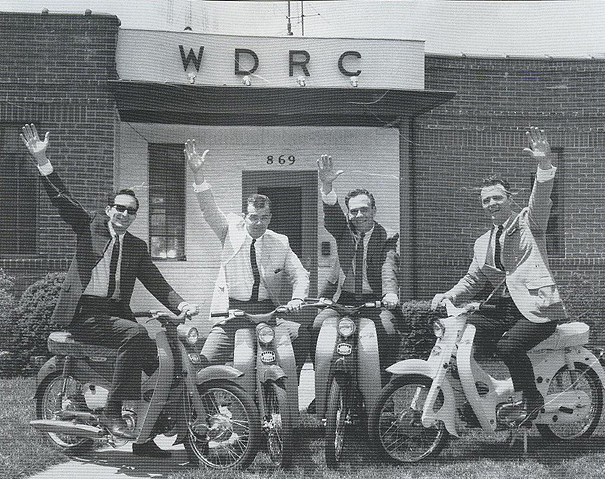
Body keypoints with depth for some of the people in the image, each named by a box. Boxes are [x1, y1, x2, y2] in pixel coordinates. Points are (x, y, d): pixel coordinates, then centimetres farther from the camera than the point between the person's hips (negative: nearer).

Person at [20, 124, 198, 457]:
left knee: (148, 349, -15)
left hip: (115, 313, 5)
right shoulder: (90, 227, 9)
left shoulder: (137, 247, 18)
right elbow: (61, 199, -3)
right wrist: (42, 160, -15)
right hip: (82, 314, -5)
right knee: (136, 334, -29)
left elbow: (155, 282, 10)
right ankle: (112, 412, -23)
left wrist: (180, 304, -9)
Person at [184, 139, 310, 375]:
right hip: (231, 312, -1)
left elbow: (300, 274, 9)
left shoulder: (280, 243, 10)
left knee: (301, 334, -22)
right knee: (204, 363, -17)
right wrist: (198, 174, -21)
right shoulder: (231, 230, 6)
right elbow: (209, 209, -6)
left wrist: (297, 298, -13)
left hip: (268, 311, 2)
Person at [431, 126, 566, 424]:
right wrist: (448, 296, 1)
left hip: (536, 307, -6)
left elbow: (541, 198, -15)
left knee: (508, 346, -29)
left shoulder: (529, 222, 5)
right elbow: (472, 280, 21)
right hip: (500, 307, 6)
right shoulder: (482, 243, 22)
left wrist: (544, 165, -34)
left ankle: (533, 399, -5)